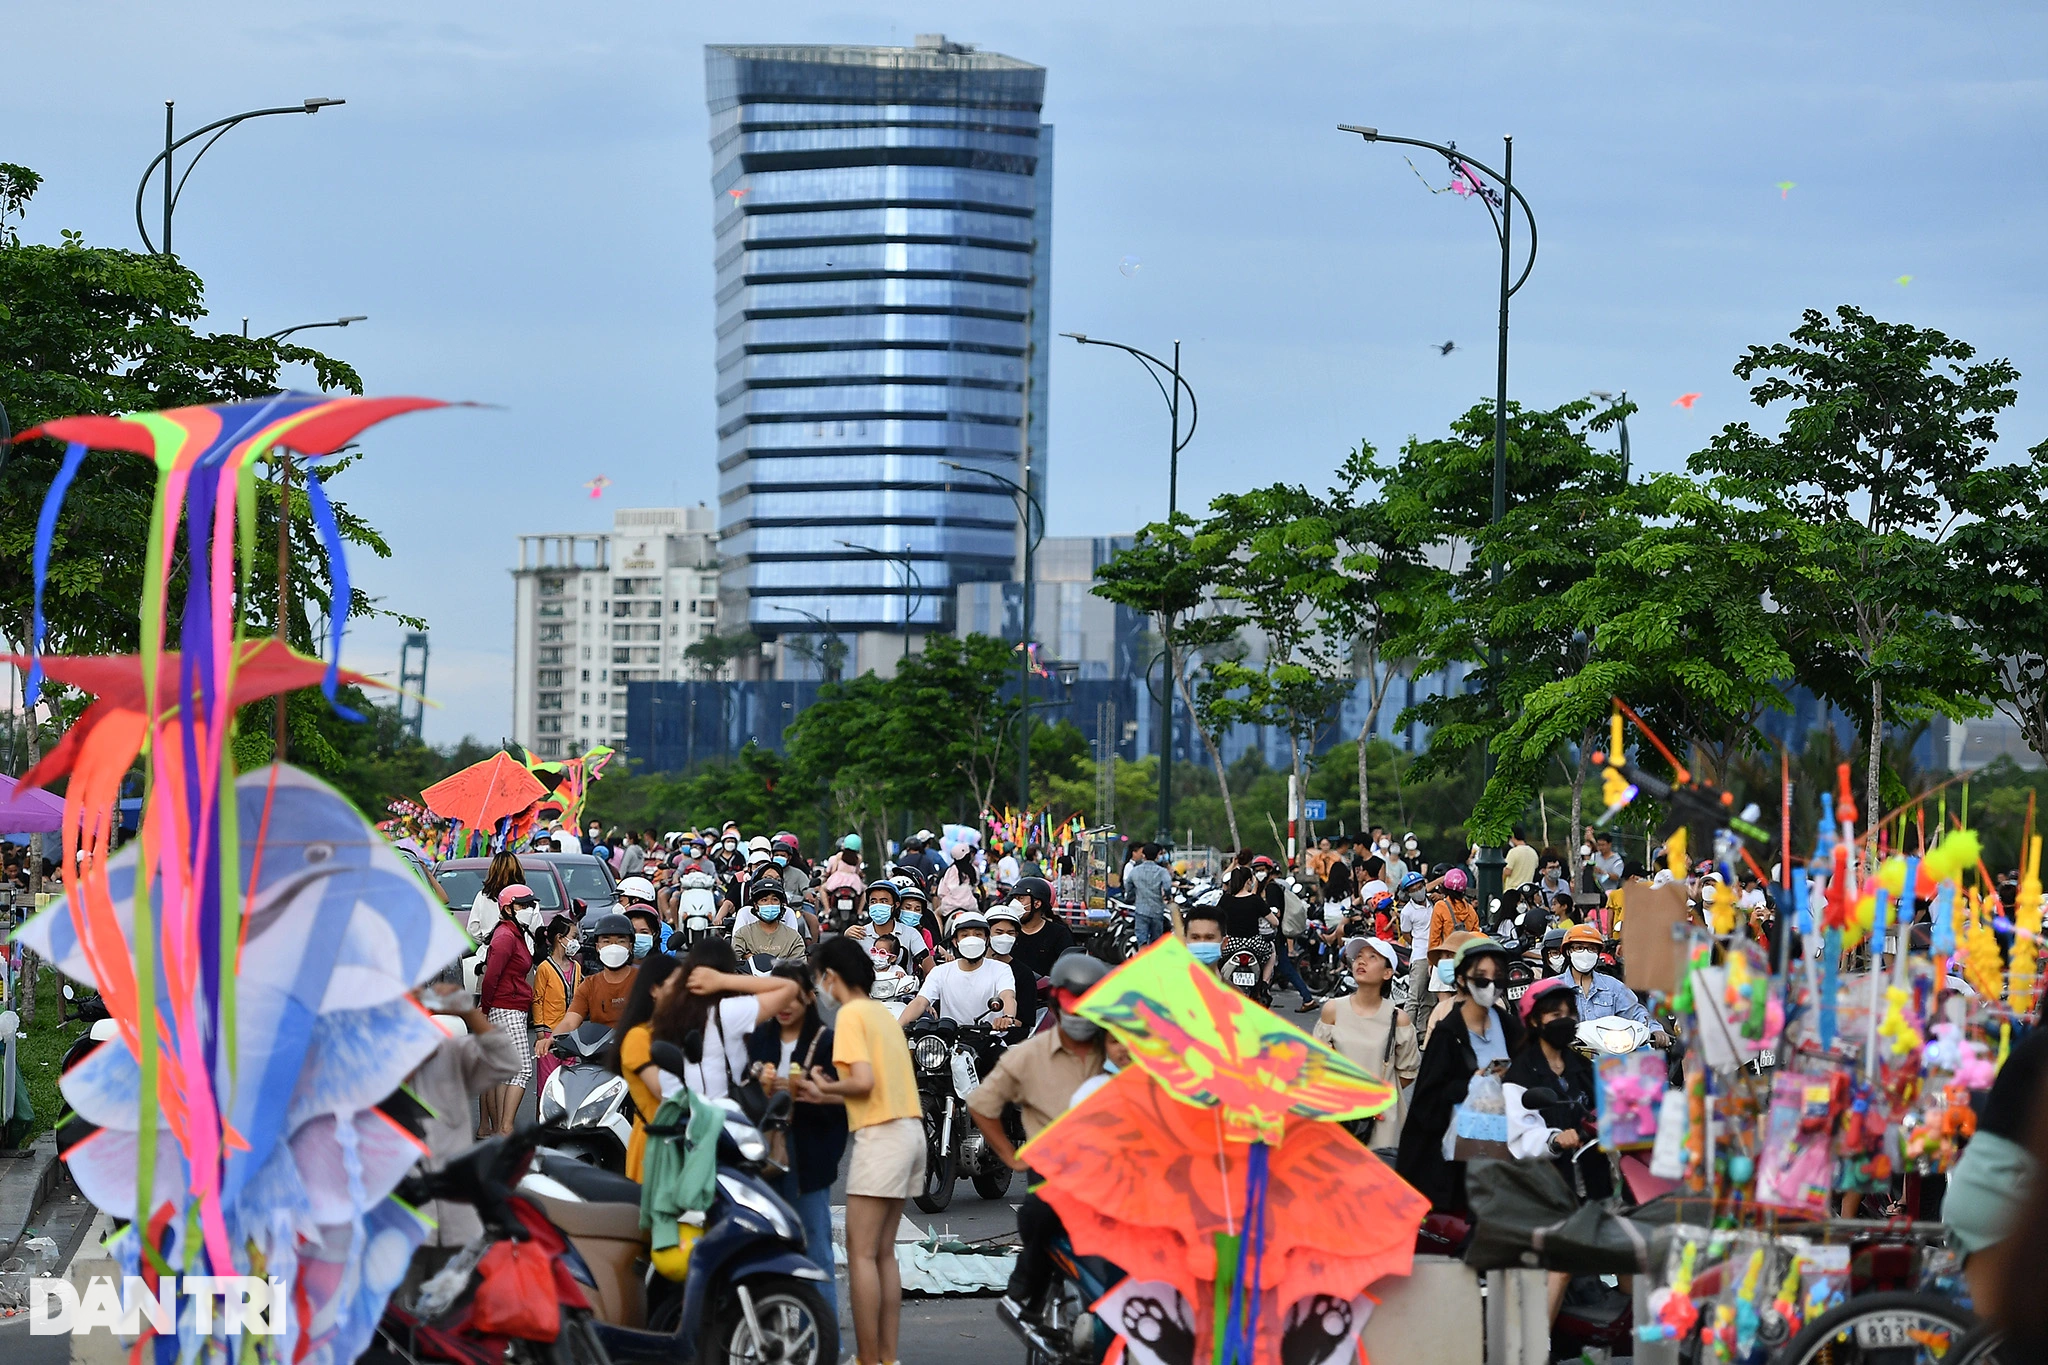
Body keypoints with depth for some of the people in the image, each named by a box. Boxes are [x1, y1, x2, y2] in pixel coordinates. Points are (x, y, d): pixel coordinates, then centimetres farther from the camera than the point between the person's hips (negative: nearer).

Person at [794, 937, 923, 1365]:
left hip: (881, 1135, -9)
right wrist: (824, 1096, 14)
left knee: (861, 1252, -5)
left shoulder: (851, 1014, -9)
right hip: (909, 1129, 9)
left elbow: (864, 1080, -19)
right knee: (883, 1252, 12)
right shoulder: (881, 1013, 17)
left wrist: (825, 1087, -1)